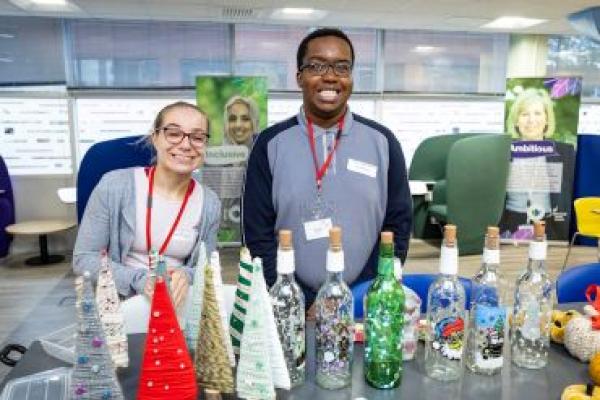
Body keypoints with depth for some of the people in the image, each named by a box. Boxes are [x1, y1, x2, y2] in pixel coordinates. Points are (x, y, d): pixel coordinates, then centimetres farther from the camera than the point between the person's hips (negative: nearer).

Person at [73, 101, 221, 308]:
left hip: (178, 305, 2)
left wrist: (186, 276, -18)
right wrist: (138, 280, -20)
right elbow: (83, 258, -6)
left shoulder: (210, 204, -3)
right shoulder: (115, 185, -10)